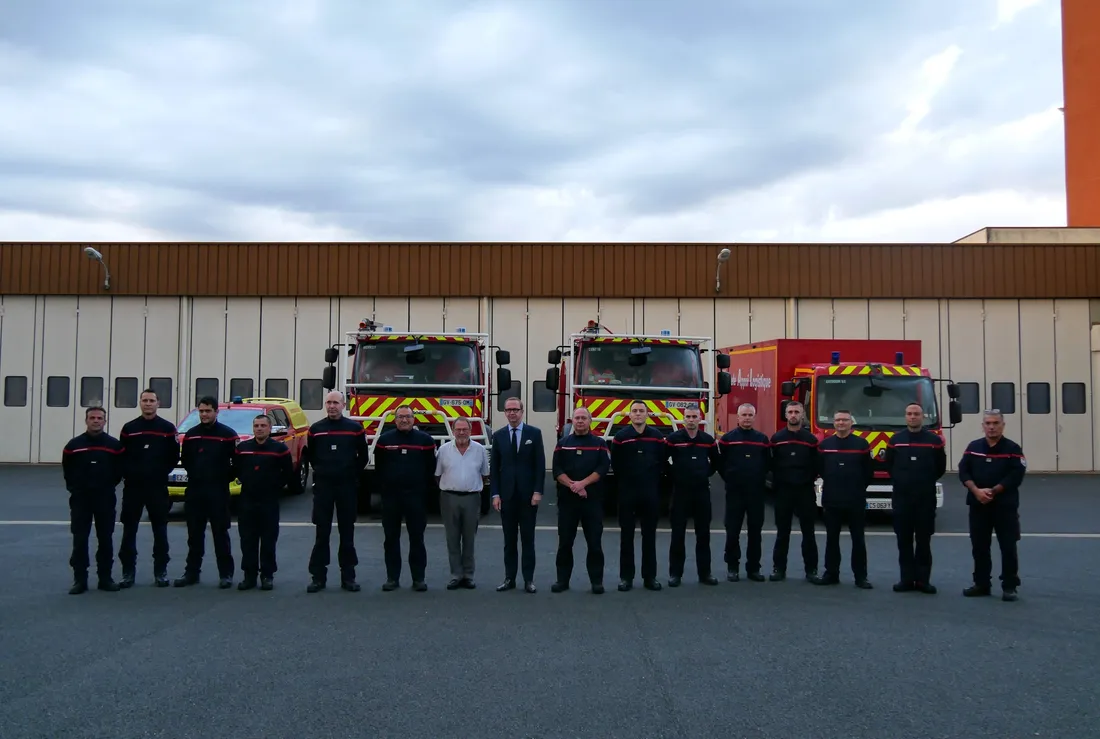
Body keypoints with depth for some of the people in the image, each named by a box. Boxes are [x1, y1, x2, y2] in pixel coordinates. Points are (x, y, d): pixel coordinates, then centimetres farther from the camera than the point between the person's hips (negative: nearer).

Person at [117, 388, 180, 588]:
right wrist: (130, 473, 0)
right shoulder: (129, 428, 5)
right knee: (129, 530, 3)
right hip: (133, 486, 1)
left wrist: (161, 473, 0)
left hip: (158, 487, -1)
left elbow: (174, 456, 5)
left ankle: (161, 571, 12)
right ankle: (128, 571, 12)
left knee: (160, 530, 4)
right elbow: (122, 456, 8)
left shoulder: (167, 428, 1)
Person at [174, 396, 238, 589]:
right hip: (194, 491, 4)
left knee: (220, 534, -1)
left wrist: (225, 478, -2)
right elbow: (185, 460, 18)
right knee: (194, 534, 10)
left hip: (218, 491, -4)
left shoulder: (227, 434, -5)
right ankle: (192, 572, 18)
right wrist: (196, 475, 11)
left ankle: (226, 574, 5)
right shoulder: (191, 434, 9)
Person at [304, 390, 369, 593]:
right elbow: (309, 456, 15)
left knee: (347, 533, 5)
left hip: (347, 487, 0)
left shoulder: (355, 429, 1)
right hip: (323, 487, 1)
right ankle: (318, 576, 7)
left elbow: (363, 456, 8)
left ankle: (348, 576, 11)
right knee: (322, 533, 3)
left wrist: (353, 475, 9)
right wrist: (321, 472, 12)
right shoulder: (315, 429, 4)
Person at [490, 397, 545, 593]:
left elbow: (540, 465, -2)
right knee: (509, 539, 7)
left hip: (528, 494, -2)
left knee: (528, 538, 4)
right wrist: (495, 494, -1)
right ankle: (509, 578, 13)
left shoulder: (534, 433, 0)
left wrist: (537, 492, -9)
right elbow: (494, 467, 6)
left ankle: (528, 579, 9)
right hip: (506, 495, 2)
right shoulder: (498, 435, 6)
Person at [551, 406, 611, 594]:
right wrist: (572, 485, -15)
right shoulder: (563, 443, 9)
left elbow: (603, 468, -6)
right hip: (567, 499, 1)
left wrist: (583, 483, -17)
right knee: (565, 541, 5)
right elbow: (557, 470, 0)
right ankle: (562, 579, 13)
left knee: (594, 541, 0)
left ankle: (596, 580, 7)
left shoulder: (599, 444, 6)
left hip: (593, 499, -1)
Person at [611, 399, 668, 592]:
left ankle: (650, 576, 14)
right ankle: (625, 577, 10)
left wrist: (653, 480, 8)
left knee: (649, 535, 7)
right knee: (626, 535, 4)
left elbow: (662, 462, 9)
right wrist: (625, 481, 9)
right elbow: (615, 465, 3)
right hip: (627, 492, -1)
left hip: (651, 492, 2)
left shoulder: (657, 437, 2)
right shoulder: (621, 437, -3)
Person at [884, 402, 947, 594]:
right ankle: (907, 579, 10)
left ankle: (923, 580, 9)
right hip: (901, 498, 1)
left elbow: (940, 467, 8)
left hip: (926, 498, -1)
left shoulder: (934, 440, 1)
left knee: (924, 541, 3)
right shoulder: (895, 440, 5)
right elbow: (889, 465, 15)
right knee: (904, 541, 4)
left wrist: (927, 482, 10)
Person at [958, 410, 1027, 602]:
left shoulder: (1012, 448, -2)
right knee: (979, 546, 8)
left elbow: (1016, 476, -10)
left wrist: (993, 491, -15)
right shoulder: (973, 447, 7)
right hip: (978, 504, 3)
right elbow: (963, 471, 1)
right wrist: (977, 491, -14)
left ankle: (1009, 587, 6)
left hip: (1005, 505, -3)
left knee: (1008, 547, -2)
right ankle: (981, 584, 18)